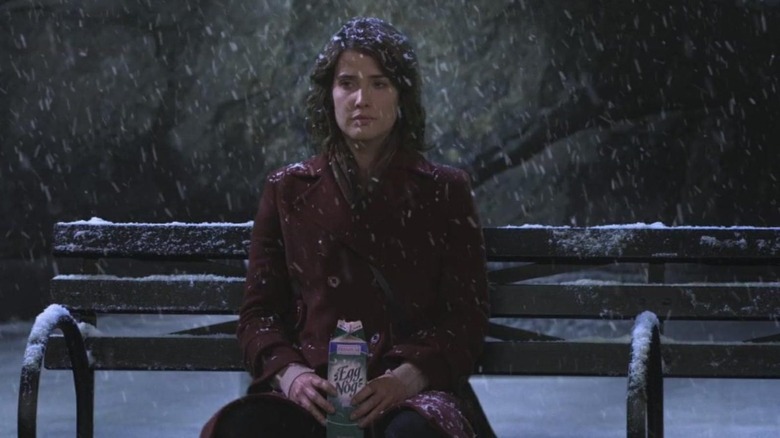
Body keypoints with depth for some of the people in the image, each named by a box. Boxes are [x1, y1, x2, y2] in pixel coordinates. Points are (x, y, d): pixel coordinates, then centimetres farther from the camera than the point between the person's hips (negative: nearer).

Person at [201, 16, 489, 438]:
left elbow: (466, 316, 8)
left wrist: (408, 377, -12)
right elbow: (259, 311, 15)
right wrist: (288, 372, -8)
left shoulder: (444, 192, 15)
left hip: (409, 392, -1)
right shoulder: (287, 191, 18)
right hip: (314, 392, 1)